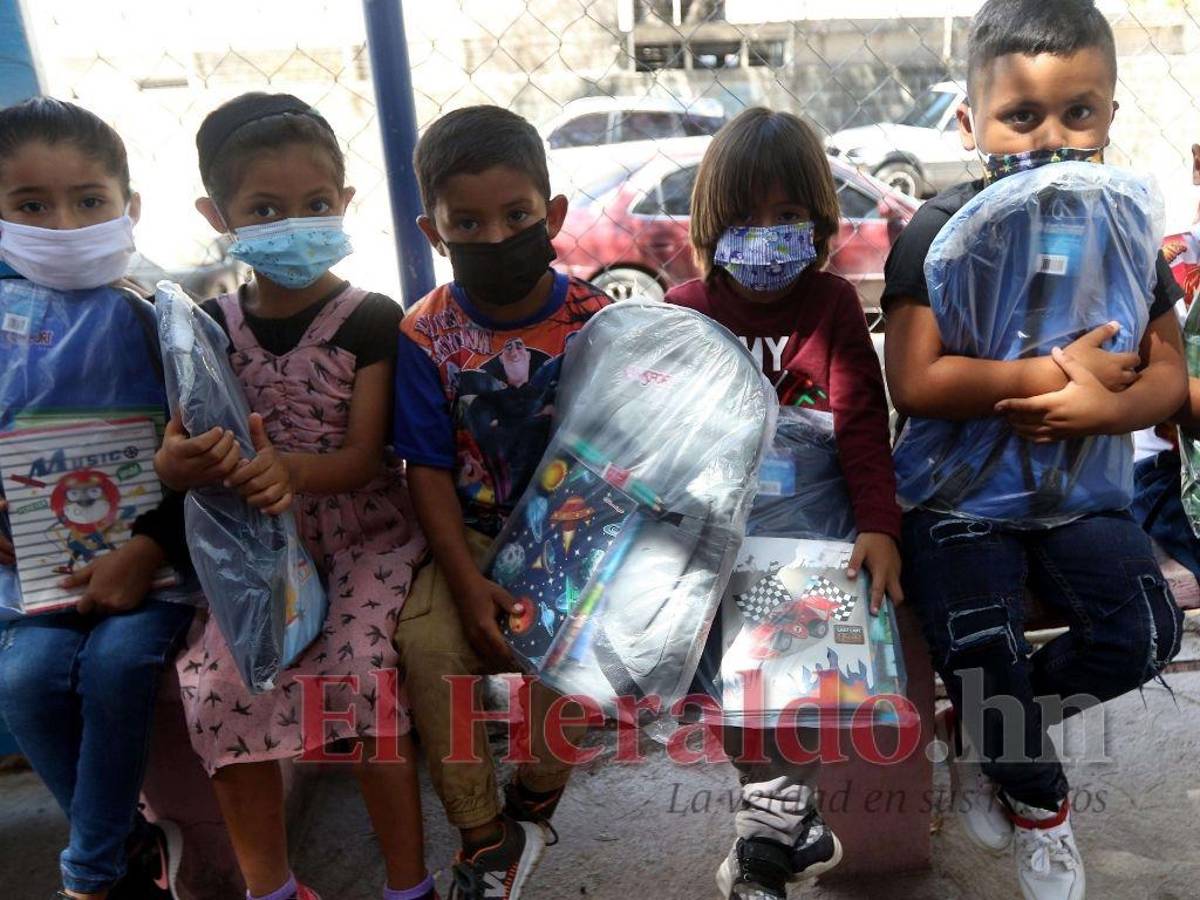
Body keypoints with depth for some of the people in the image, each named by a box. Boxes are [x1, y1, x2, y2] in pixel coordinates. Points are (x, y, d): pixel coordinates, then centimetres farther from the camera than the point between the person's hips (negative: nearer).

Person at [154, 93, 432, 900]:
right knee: (221, 688, -15)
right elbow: (177, 449, 1)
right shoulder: (211, 327, 3)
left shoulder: (371, 320, -8)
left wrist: (291, 470, -33)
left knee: (359, 674, -23)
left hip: (365, 536, -3)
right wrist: (184, 462, -25)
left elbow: (364, 457, -12)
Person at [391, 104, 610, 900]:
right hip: (475, 538, 1)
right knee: (428, 641, -22)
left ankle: (532, 808, 6)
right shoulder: (427, 334, -5)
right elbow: (429, 468, -4)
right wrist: (465, 581, -14)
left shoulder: (595, 321, -6)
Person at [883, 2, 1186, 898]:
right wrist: (1059, 369, -17)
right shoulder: (942, 231, -9)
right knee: (979, 641, -22)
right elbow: (915, 385, -19)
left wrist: (1103, 407, -17)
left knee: (1142, 634, -15)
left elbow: (1167, 374, 5)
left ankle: (987, 732, 14)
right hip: (959, 484, -4)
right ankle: (1037, 798, 13)